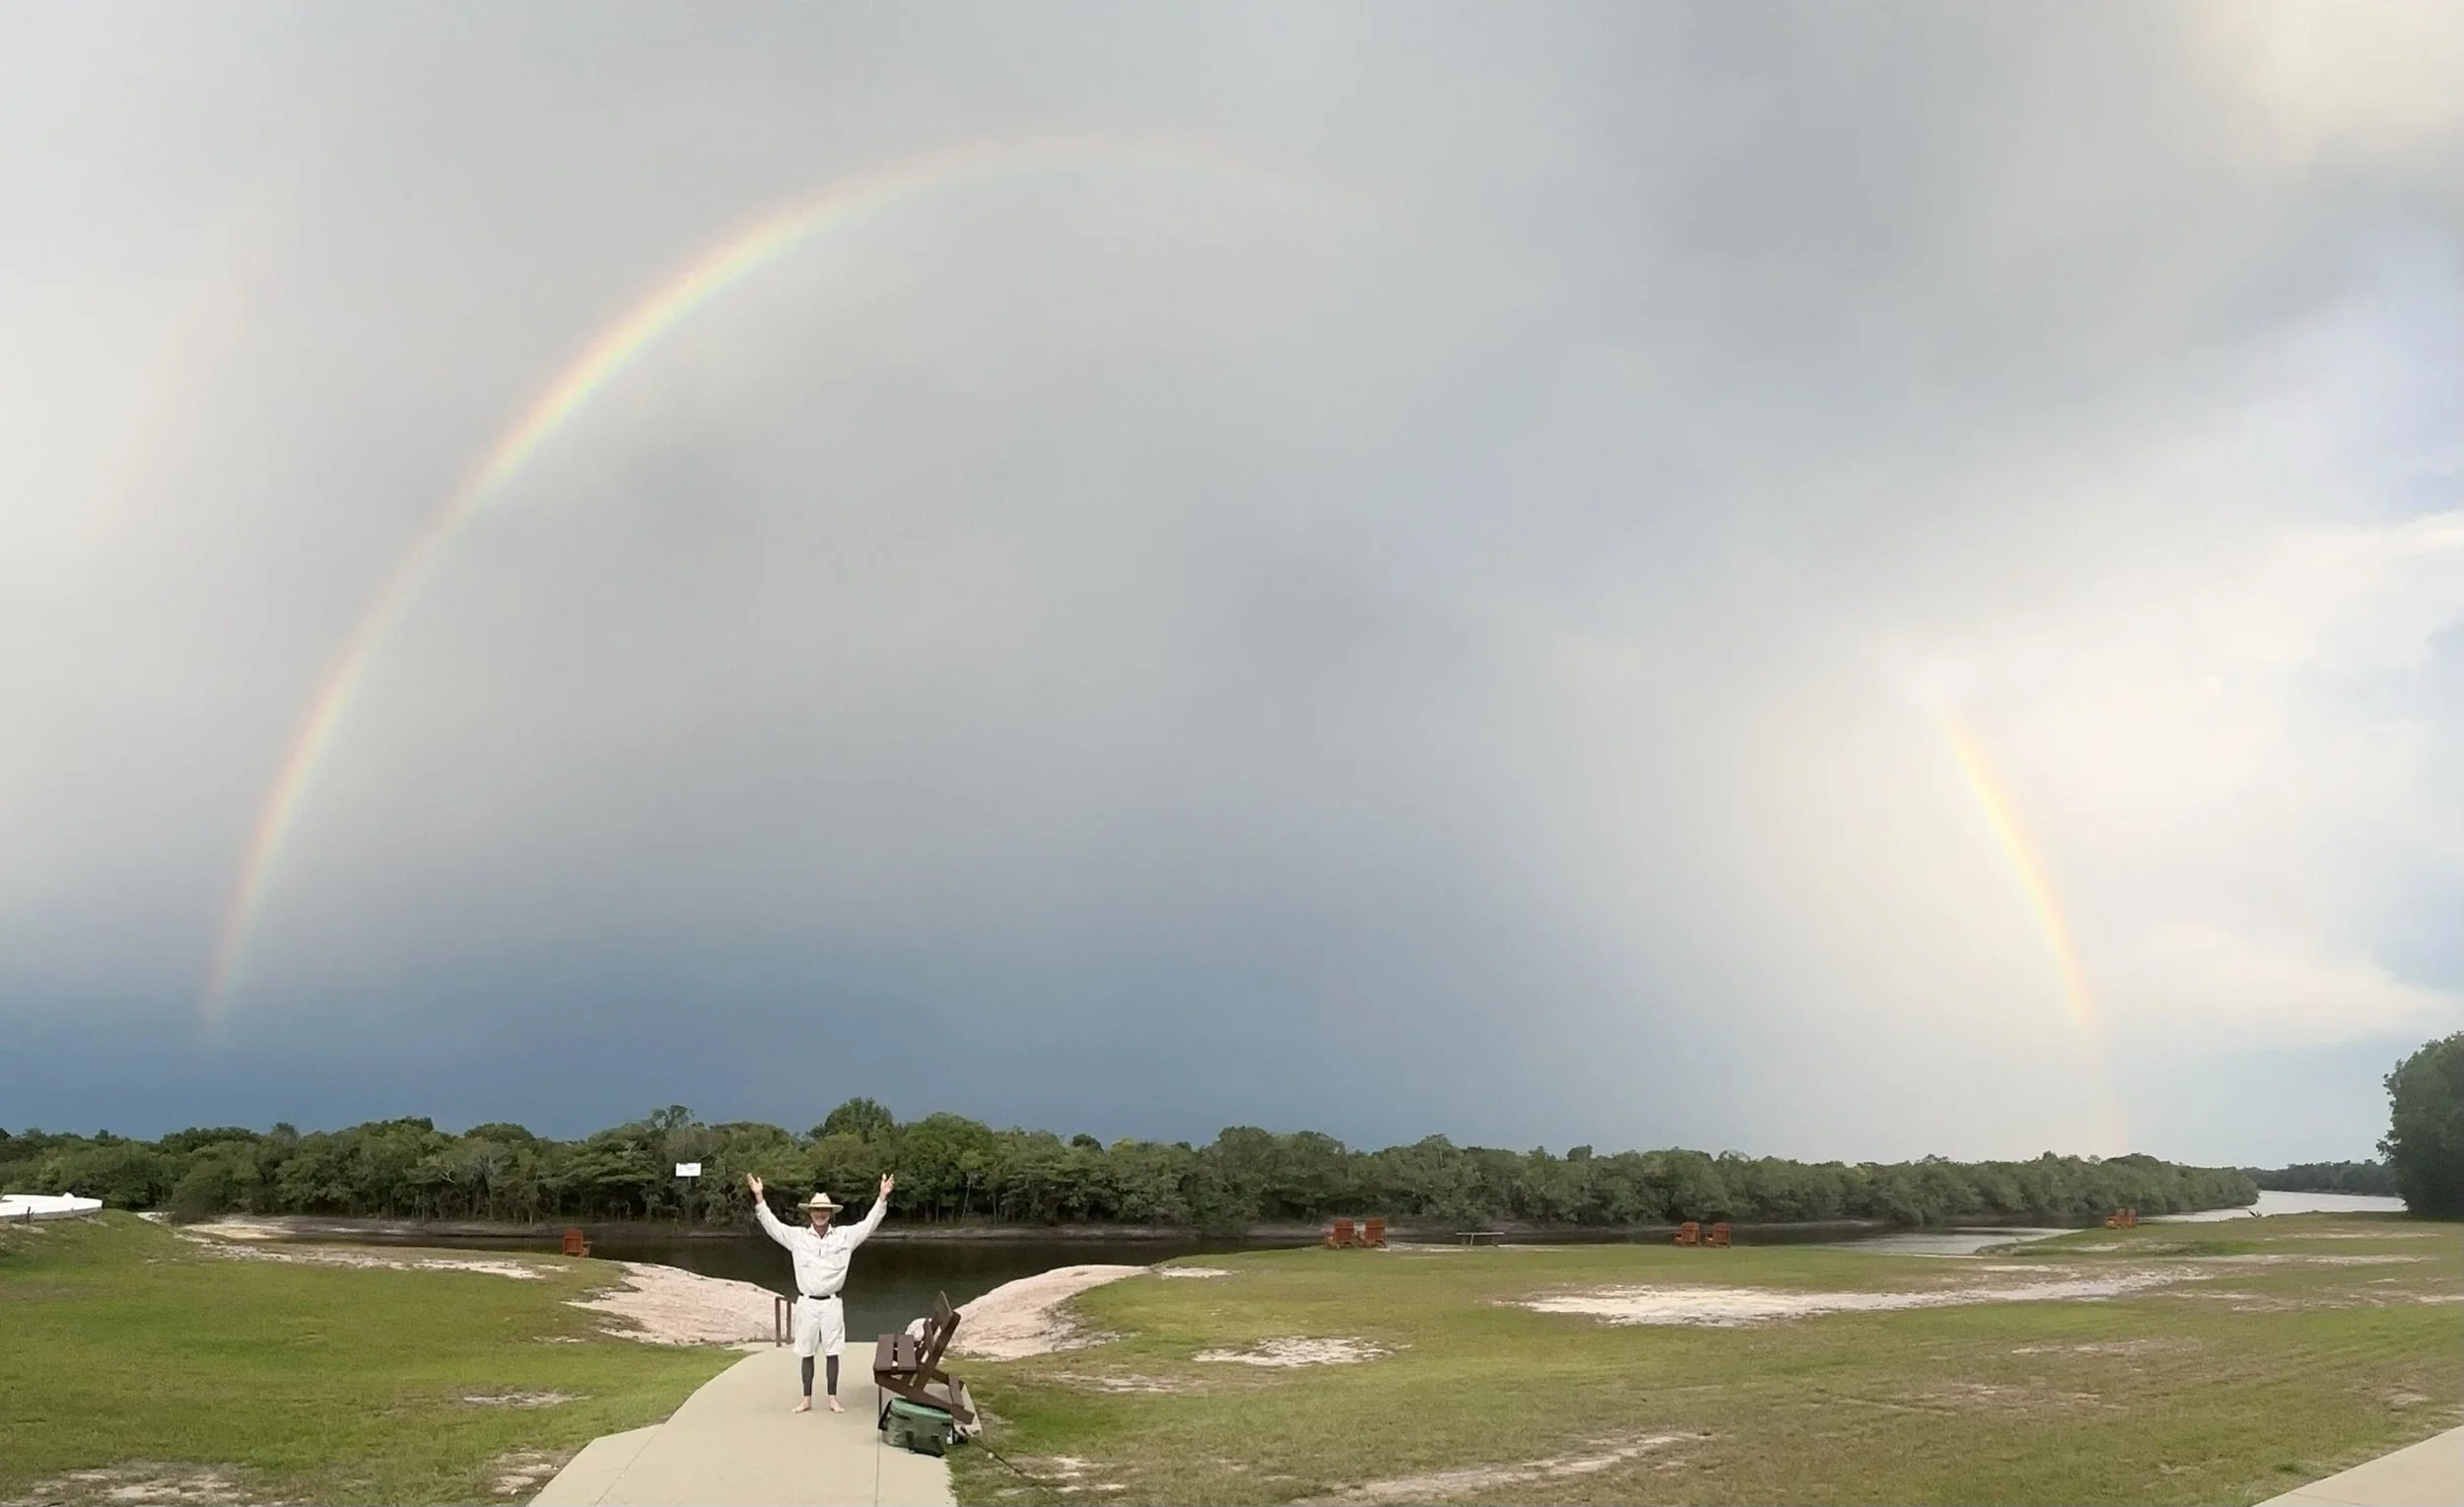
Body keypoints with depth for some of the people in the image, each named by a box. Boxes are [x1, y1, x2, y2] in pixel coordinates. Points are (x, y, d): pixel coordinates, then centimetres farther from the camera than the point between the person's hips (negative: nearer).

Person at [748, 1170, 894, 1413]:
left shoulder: (844, 1236, 0)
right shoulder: (797, 1237, 1)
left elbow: (869, 1223, -4)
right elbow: (771, 1224, -3)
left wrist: (883, 1197, -16)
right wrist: (759, 1197, -13)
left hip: (832, 1303, 0)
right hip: (806, 1303, 0)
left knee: (832, 1352, 5)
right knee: (806, 1353, 7)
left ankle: (833, 1398, 15)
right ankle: (807, 1400, 18)